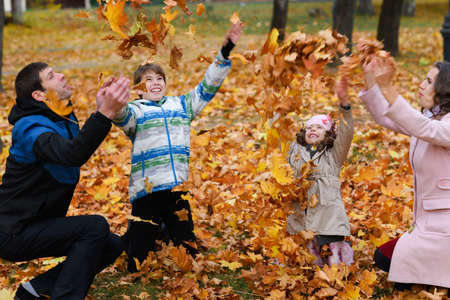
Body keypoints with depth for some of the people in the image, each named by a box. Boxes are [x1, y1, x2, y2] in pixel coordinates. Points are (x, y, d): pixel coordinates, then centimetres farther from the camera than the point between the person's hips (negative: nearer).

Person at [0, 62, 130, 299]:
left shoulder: (65, 119, 9)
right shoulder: (30, 129, -24)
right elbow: (71, 155, -42)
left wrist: (101, 111, 0)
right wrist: (105, 113, -53)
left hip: (40, 225, 10)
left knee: (113, 245, 4)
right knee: (95, 226, -25)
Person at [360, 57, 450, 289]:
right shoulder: (427, 118, 9)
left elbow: (423, 129, -39)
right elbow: (384, 117, 9)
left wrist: (388, 89, -44)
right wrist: (370, 81, -4)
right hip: (426, 222, 9)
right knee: (382, 257, 14)